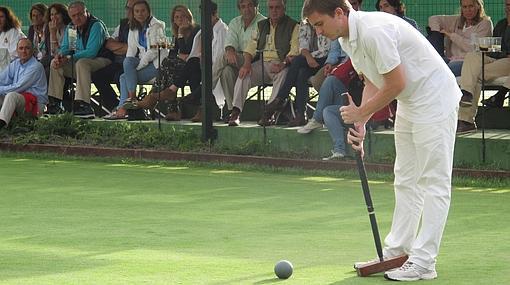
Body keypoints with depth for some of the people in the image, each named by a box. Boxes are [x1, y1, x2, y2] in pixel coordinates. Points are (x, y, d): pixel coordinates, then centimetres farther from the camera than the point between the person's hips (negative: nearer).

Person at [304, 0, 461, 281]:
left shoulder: (374, 31, -27)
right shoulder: (347, 39, 4)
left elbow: (396, 83, -24)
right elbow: (372, 82, 11)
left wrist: (361, 113, -12)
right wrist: (359, 124, -2)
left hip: (434, 99, -11)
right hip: (409, 104, 11)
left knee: (433, 182, -8)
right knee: (405, 181, 14)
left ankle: (423, 262, -10)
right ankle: (396, 251, 20)